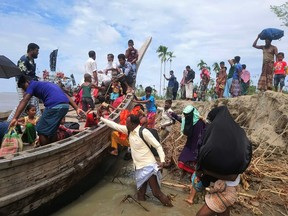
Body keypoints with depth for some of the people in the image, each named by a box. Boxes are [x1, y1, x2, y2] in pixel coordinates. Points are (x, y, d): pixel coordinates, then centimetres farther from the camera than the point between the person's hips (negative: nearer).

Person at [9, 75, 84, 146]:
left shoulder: (32, 85, 15)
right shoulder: (47, 84, 34)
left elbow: (24, 101, -3)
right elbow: (66, 96, 24)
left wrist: (15, 118, -12)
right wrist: (77, 108, 18)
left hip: (54, 106, -8)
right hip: (65, 105, 8)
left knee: (42, 130, 10)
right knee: (52, 130, 24)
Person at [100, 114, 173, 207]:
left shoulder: (144, 132, -20)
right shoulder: (129, 130, 2)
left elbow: (158, 146, -17)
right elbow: (115, 125, 9)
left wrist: (162, 161, -27)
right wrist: (101, 118, 12)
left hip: (149, 166, -7)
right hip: (138, 166, 7)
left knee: (156, 192, -1)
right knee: (140, 192, 20)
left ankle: (168, 204, 23)